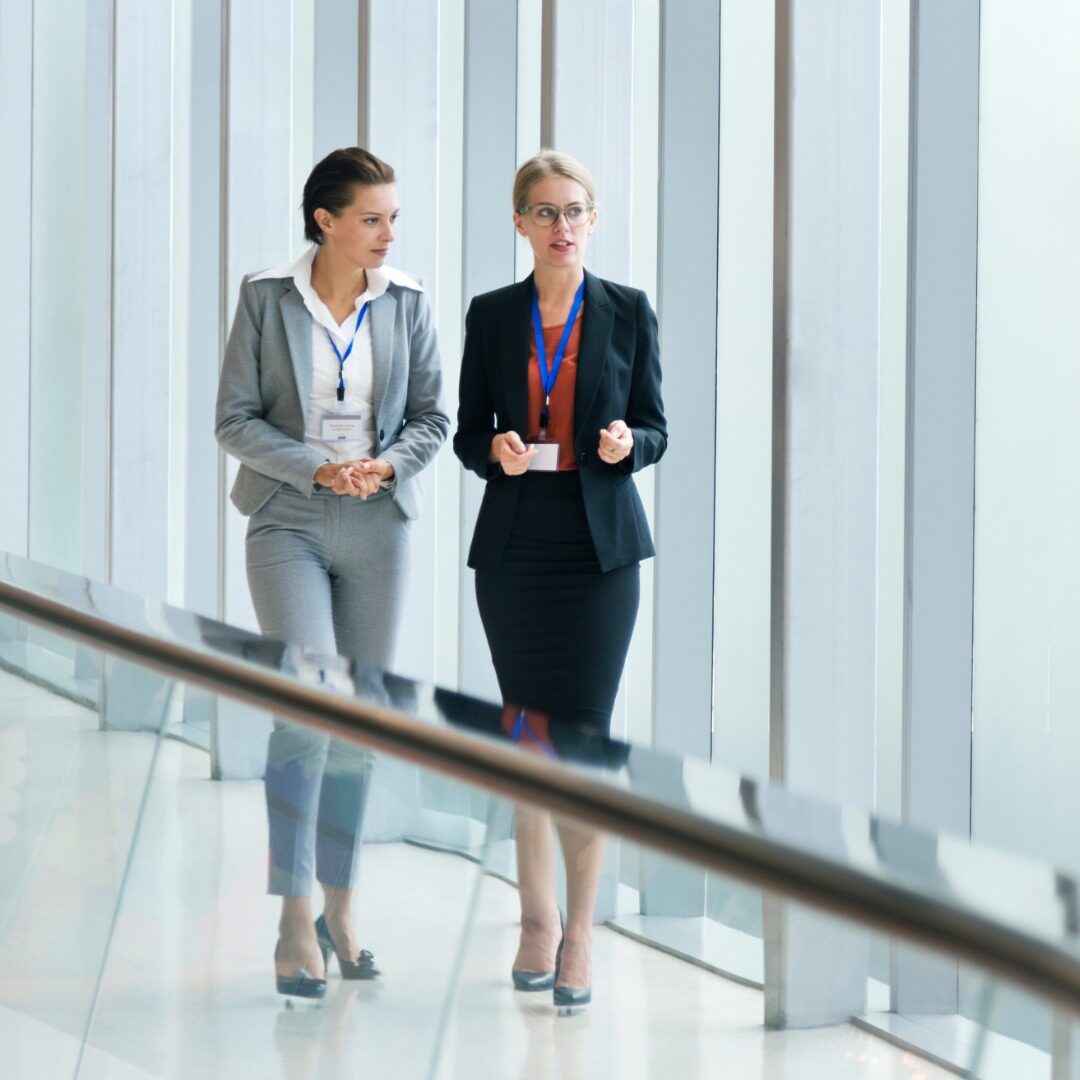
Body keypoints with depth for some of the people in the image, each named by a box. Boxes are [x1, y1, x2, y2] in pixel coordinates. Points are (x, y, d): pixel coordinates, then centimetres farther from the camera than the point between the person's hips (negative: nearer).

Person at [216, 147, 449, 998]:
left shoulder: (406, 302, 3)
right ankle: (295, 923, -12)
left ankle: (340, 910, 19)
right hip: (289, 522, -3)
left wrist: (389, 464, -13)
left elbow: (433, 415, 7)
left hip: (378, 527, 3)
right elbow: (236, 419, -4)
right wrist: (320, 468, -16)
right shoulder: (267, 297, -4)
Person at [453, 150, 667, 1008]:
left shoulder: (628, 312, 2)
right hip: (515, 544, 2)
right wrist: (495, 451, -13)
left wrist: (627, 442, -17)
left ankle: (580, 934, 0)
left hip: (600, 544, -2)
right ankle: (538, 920, 20)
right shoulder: (492, 316, 6)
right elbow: (468, 432, 8)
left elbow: (654, 430, 5)